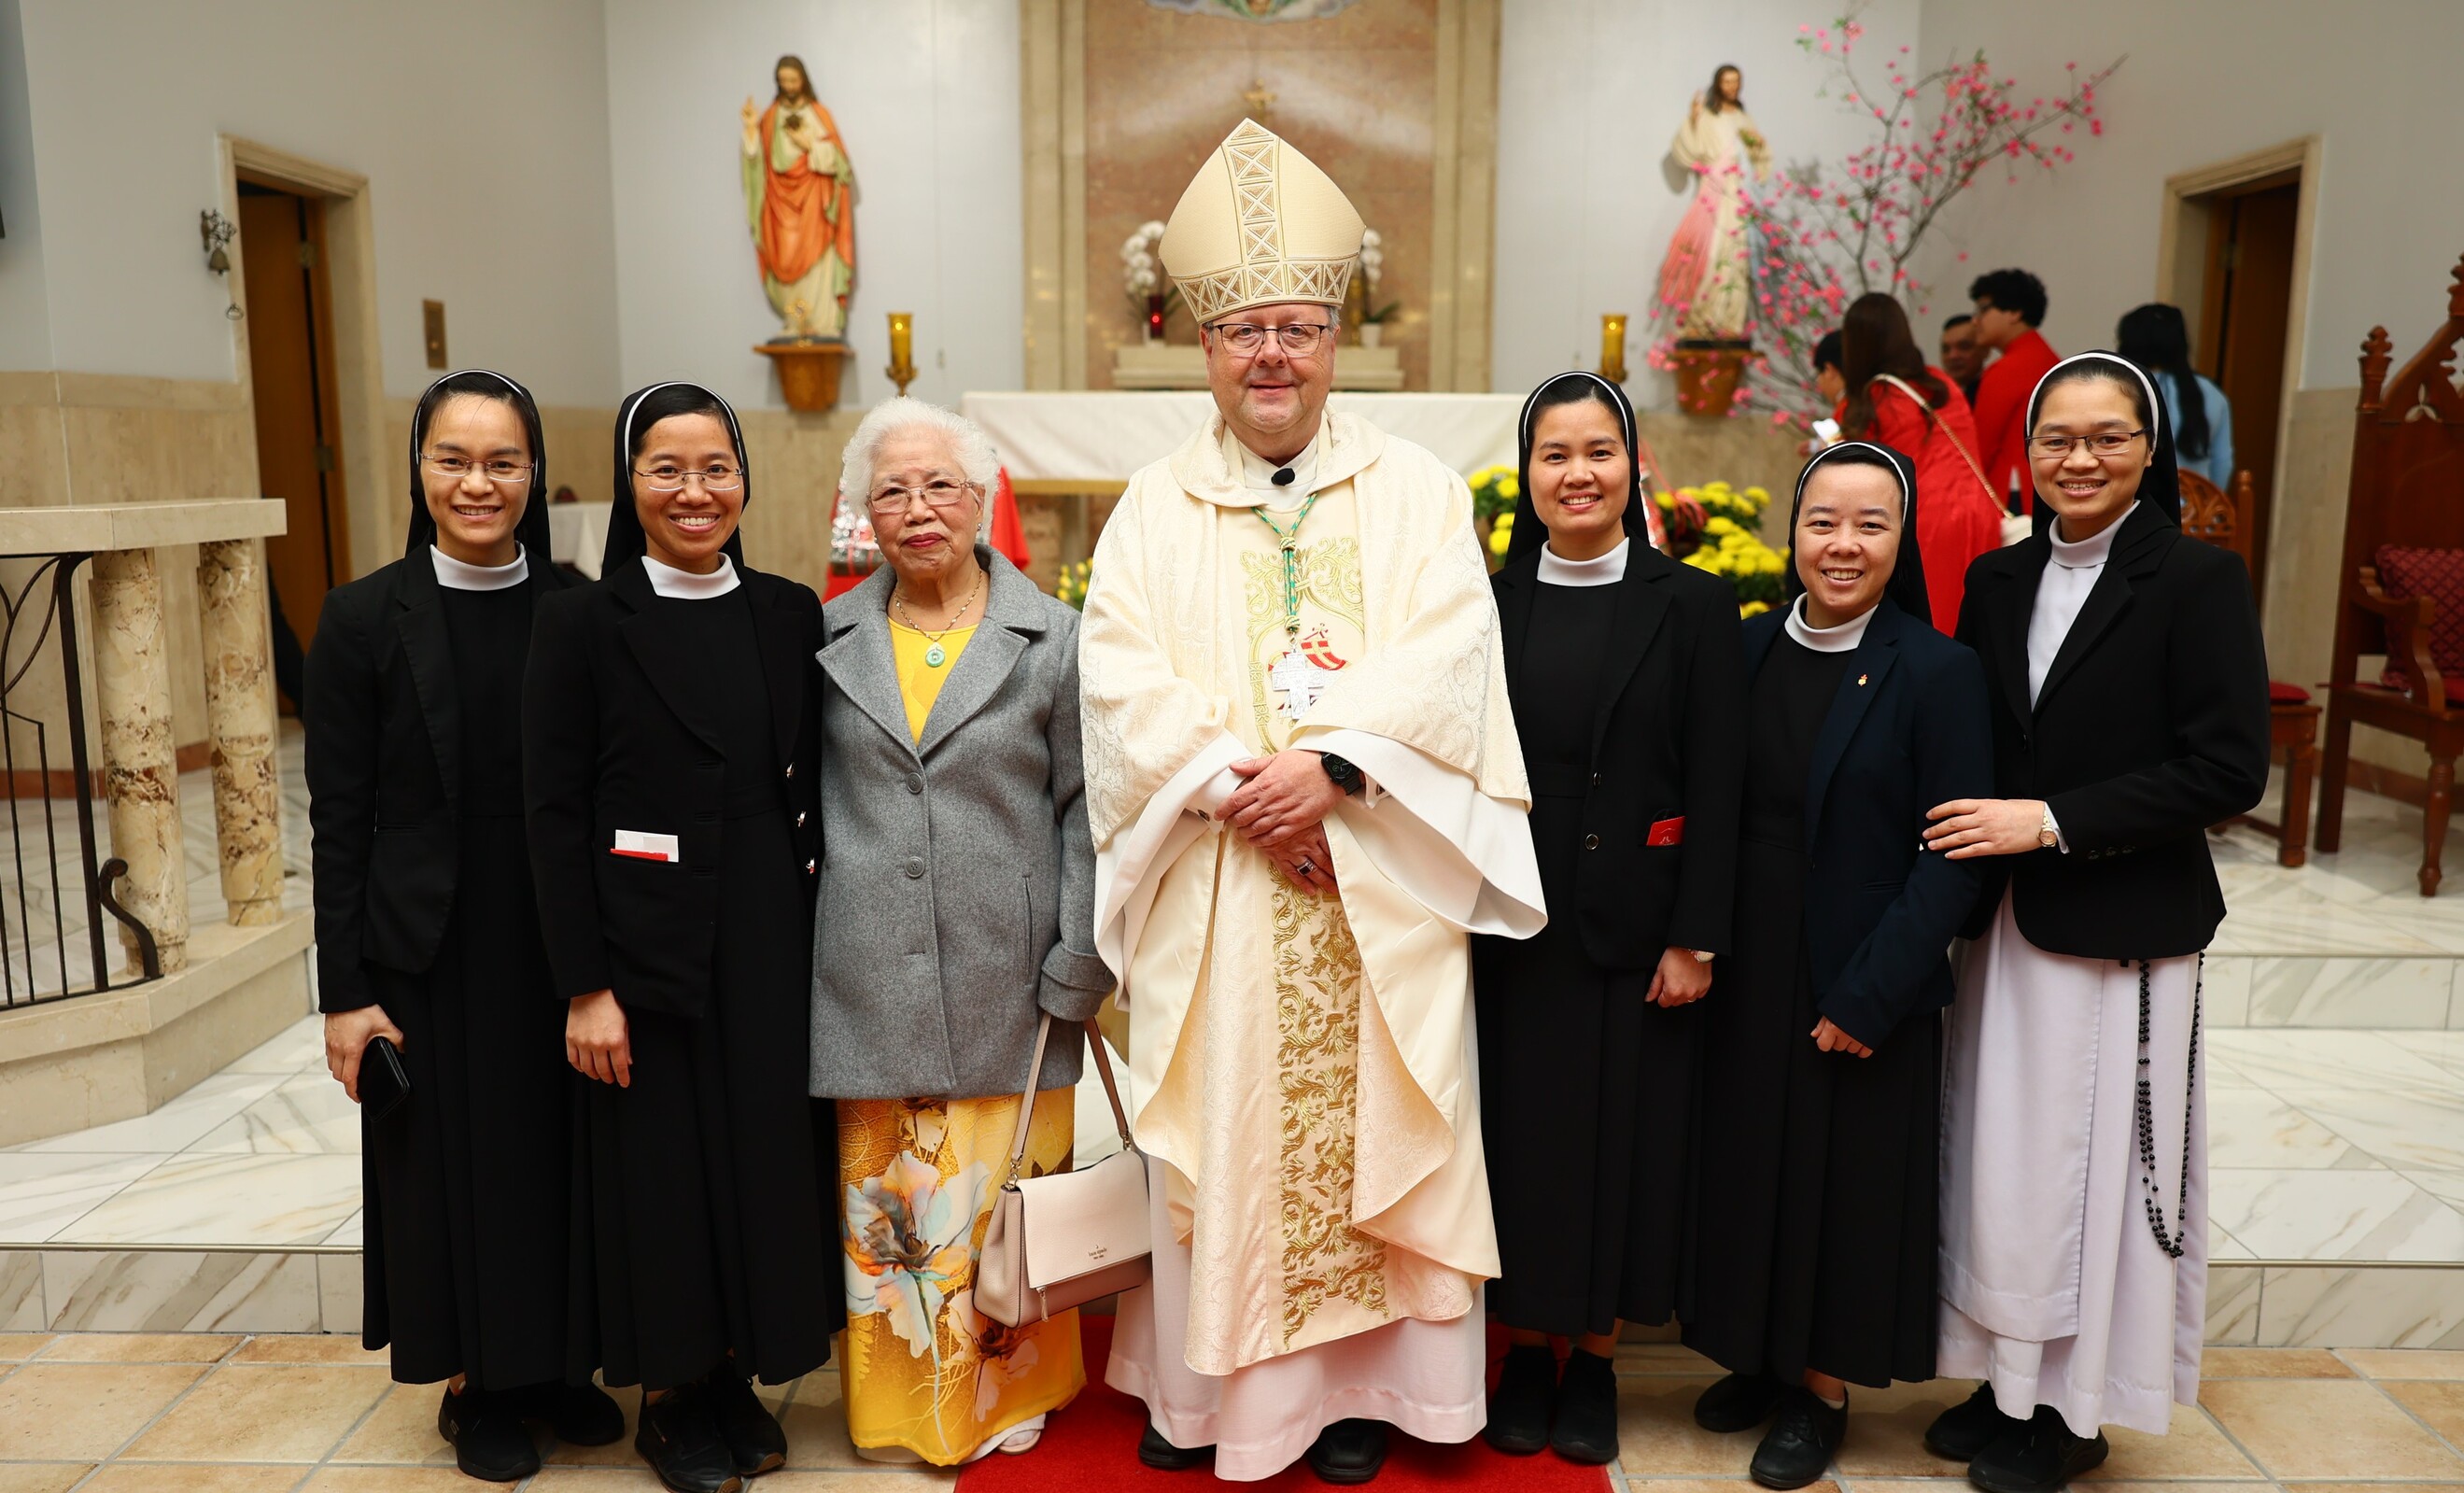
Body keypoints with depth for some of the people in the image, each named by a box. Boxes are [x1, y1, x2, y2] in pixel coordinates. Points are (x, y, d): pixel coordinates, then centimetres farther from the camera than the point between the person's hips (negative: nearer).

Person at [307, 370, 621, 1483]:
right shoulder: (366, 618, -5)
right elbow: (338, 818, -5)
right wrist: (345, 991, -7)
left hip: (556, 943, 2)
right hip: (429, 953, -2)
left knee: (559, 1156, 12)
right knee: (455, 1167, 10)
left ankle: (543, 1362, 33)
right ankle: (471, 1384, 30)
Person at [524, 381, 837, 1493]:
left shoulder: (789, 615, 4)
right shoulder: (584, 622, -6)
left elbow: (812, 791, 7)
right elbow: (556, 814, -7)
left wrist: (816, 938, 2)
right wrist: (584, 986, -11)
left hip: (771, 941, 3)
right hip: (646, 942, -3)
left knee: (766, 1155, 11)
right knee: (660, 1167, 8)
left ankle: (736, 1379, 32)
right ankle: (670, 1397, 29)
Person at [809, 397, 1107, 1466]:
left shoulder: (1052, 639, 1)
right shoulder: (829, 640, 7)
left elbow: (1082, 810, 0)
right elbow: (802, 804, 12)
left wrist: (1077, 967, -5)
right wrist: (805, 939, 7)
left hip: (1004, 983, -1)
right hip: (871, 987, 2)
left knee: (1002, 1202, 6)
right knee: (886, 1205, 8)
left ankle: (1009, 1394, 29)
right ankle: (902, 1408, 28)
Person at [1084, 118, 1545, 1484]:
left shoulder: (1417, 492, 6)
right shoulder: (1154, 508, 8)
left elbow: (1444, 661, -6)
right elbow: (1121, 677, -3)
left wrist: (1330, 766, -19)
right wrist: (1233, 787, -15)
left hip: (1375, 878, 0)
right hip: (1214, 878, 1)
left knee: (1365, 1120, 5)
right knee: (1218, 1128, 6)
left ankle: (1360, 1378, 19)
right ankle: (1204, 1382, 21)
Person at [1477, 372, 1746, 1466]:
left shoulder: (1692, 605, -1)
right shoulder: (1489, 606, 4)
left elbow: (1716, 786, -4)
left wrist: (1696, 938, -8)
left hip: (1636, 926, -1)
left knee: (1623, 1136, 8)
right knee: (1523, 1137, 8)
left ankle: (1595, 1364, 24)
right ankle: (1526, 1355, 25)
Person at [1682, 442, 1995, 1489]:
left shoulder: (1938, 672, -10)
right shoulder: (1748, 649, 2)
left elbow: (1953, 855, -12)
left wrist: (1868, 996, -15)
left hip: (1862, 989, -4)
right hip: (1745, 974, 4)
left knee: (1845, 1179, 9)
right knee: (1746, 1165, 14)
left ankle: (1822, 1391, 28)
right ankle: (1761, 1357, 35)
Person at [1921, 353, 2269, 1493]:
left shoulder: (2198, 581, -8)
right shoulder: (1997, 580, 8)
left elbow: (2228, 769, -13)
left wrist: (2053, 822, -17)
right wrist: (1972, 843, -2)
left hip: (2123, 929, -5)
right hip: (2007, 922, 5)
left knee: (2090, 1161, 5)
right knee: (2001, 1155, 11)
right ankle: (2011, 1379, 28)